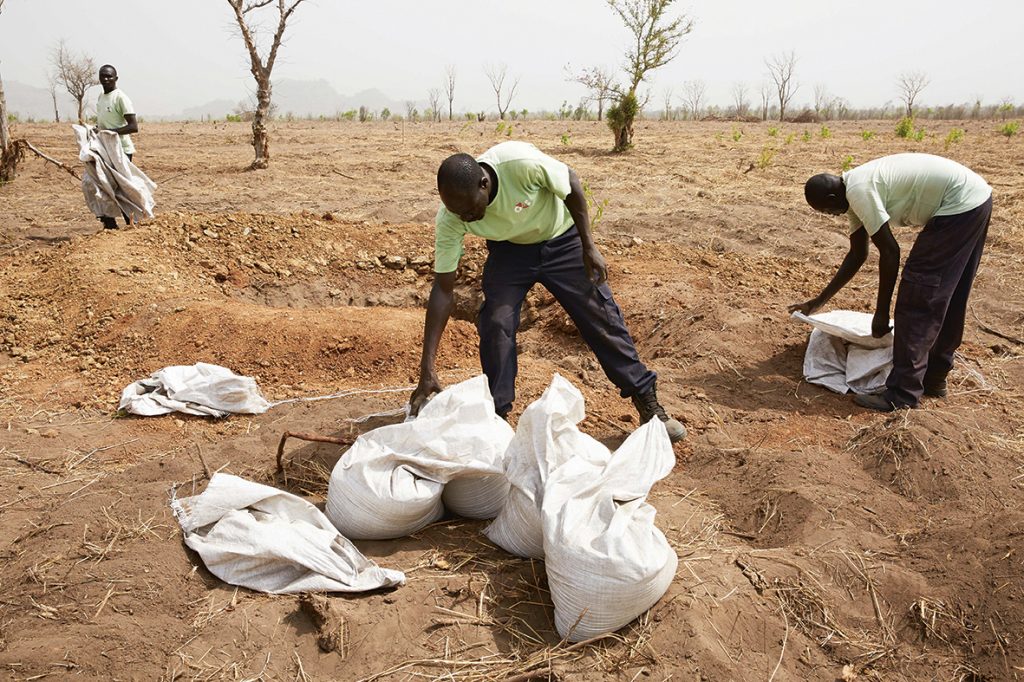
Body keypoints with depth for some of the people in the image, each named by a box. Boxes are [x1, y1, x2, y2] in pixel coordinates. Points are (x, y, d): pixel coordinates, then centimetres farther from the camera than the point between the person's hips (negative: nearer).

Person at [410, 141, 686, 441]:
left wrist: (589, 248, -13)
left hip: (562, 238, -1)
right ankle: (496, 413, 2)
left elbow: (571, 185, -18)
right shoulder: (449, 218, -29)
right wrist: (427, 370, -26)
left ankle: (648, 402, 12)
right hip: (510, 249, 2)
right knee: (495, 322, -16)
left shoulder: (522, 162, -39)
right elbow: (443, 289, -24)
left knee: (602, 317, -1)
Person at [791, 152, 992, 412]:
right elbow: (857, 255, 17)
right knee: (946, 298, 18)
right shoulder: (854, 192, 11)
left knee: (917, 299, -9)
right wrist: (818, 302, 21)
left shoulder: (859, 191, -19)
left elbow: (890, 252, -18)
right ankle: (934, 378, 30)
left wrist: (881, 313, -11)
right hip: (976, 199, 10)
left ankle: (903, 393, -5)